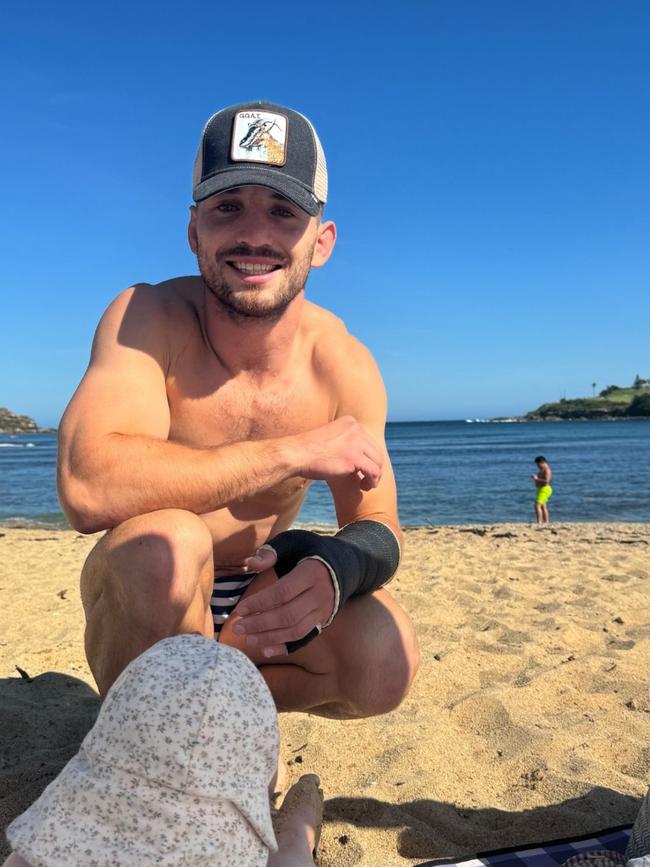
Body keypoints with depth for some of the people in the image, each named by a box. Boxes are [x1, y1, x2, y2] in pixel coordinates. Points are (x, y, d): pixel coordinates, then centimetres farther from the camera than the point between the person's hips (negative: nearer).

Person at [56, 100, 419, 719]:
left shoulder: (345, 366, -12)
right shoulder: (148, 318, -20)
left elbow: (378, 531, -9)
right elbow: (88, 488, -36)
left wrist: (333, 568, -35)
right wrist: (294, 453, -32)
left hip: (262, 595, 3)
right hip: (146, 598, -2)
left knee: (387, 660, -23)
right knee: (164, 541, -35)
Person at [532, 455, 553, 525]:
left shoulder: (547, 470, -16)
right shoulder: (542, 470, 16)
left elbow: (546, 481, -27)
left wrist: (537, 479, -22)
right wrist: (535, 477, 6)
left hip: (544, 489, -11)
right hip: (542, 490, 11)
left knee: (537, 506, -17)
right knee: (543, 507, 14)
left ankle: (539, 523, -21)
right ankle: (546, 523, 19)